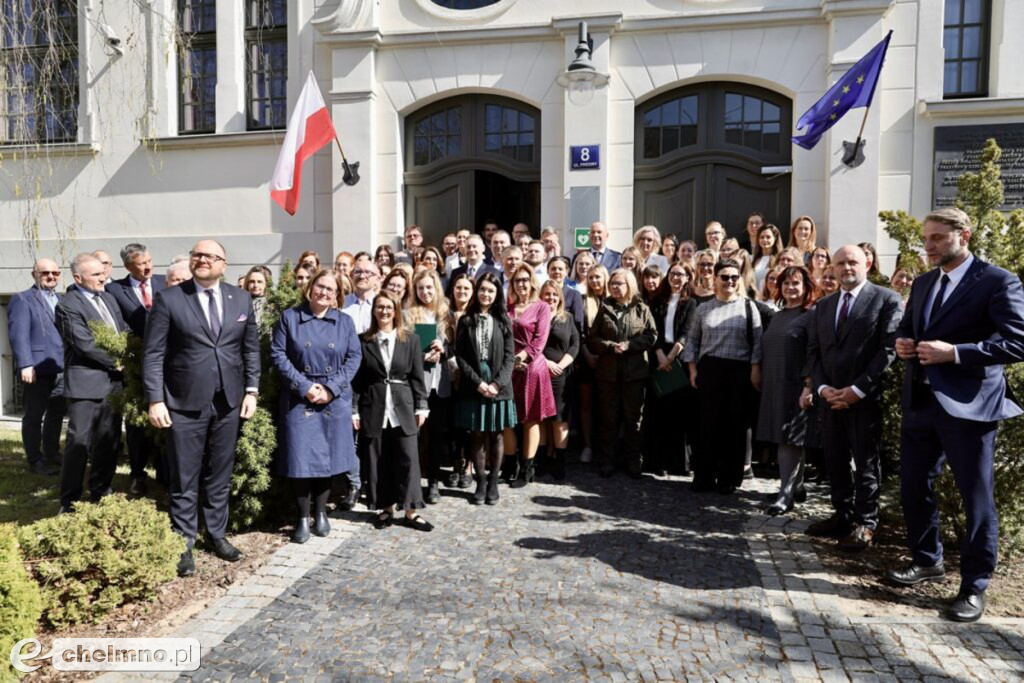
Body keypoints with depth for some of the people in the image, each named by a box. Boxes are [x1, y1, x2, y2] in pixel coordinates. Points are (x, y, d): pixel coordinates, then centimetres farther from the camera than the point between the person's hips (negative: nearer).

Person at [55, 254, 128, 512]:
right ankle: (69, 504, 10)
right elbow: (85, 345, -16)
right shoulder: (67, 306, -9)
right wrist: (117, 362, -9)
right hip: (86, 384, -7)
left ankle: (100, 496, 26)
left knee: (107, 443, 13)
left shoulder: (109, 298, 14)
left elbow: (125, 332, 16)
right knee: (78, 443, -2)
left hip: (113, 382, 7)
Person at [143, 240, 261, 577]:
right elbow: (153, 354, -5)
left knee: (220, 474, 14)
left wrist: (251, 390, 4)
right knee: (185, 478, 6)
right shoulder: (168, 299, -3)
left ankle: (217, 533, 28)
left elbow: (251, 348, 10)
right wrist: (155, 400, -10)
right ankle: (183, 543, 19)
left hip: (229, 401, 3)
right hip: (185, 402, -3)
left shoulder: (241, 299, 6)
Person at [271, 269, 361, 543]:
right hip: (298, 397, -2)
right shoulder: (290, 317, 1)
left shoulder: (345, 321, 6)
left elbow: (354, 357, 2)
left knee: (327, 456, 7)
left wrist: (331, 388, -10)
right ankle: (303, 518, 11)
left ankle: (320, 513, 23)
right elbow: (278, 354, -4)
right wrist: (304, 386, -13)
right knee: (300, 457, -2)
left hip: (335, 398, 2)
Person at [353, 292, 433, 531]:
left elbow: (417, 376, 4)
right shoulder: (363, 341, 3)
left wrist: (421, 406, 0)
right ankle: (386, 509, 20)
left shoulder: (411, 340, 5)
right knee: (378, 461, 7)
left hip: (403, 407, 0)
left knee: (408, 459, 0)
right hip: (374, 409, 0)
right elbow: (356, 379, 3)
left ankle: (411, 511, 9)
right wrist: (353, 410, -2)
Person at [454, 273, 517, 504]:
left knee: (496, 435, 5)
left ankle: (493, 483, 14)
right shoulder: (466, 320, 5)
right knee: (477, 435, 3)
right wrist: (478, 382, -11)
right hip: (473, 386, 0)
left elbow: (509, 356, 0)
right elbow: (460, 356, -1)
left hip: (499, 386, 0)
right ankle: (481, 482, 13)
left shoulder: (503, 320, 5)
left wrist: (497, 383, -12)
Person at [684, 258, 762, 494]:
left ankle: (729, 478, 15)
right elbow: (692, 339, 13)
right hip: (709, 370, 1)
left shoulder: (748, 307, 3)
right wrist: (693, 369, 5)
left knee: (735, 424, 3)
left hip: (739, 371, -1)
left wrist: (755, 370, -6)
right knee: (709, 422, 3)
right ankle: (704, 476, 13)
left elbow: (757, 341, 1)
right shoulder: (704, 308, 10)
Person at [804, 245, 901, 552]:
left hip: (866, 396, -5)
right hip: (830, 396, 5)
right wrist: (822, 387, -3)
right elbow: (813, 351, 12)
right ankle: (842, 515, 23)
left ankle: (865, 524, 14)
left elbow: (889, 349, -10)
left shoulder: (887, 300, -2)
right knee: (835, 461, 10)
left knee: (866, 462, 3)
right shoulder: (824, 305, 15)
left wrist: (857, 389, -15)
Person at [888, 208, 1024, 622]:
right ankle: (926, 561, 35)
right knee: (913, 488, 15)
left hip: (967, 405, -7)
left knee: (976, 497, 4)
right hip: (920, 401, 7)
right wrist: (903, 342, 2)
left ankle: (974, 586, 19)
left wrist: (954, 352, -23)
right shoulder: (922, 284, 14)